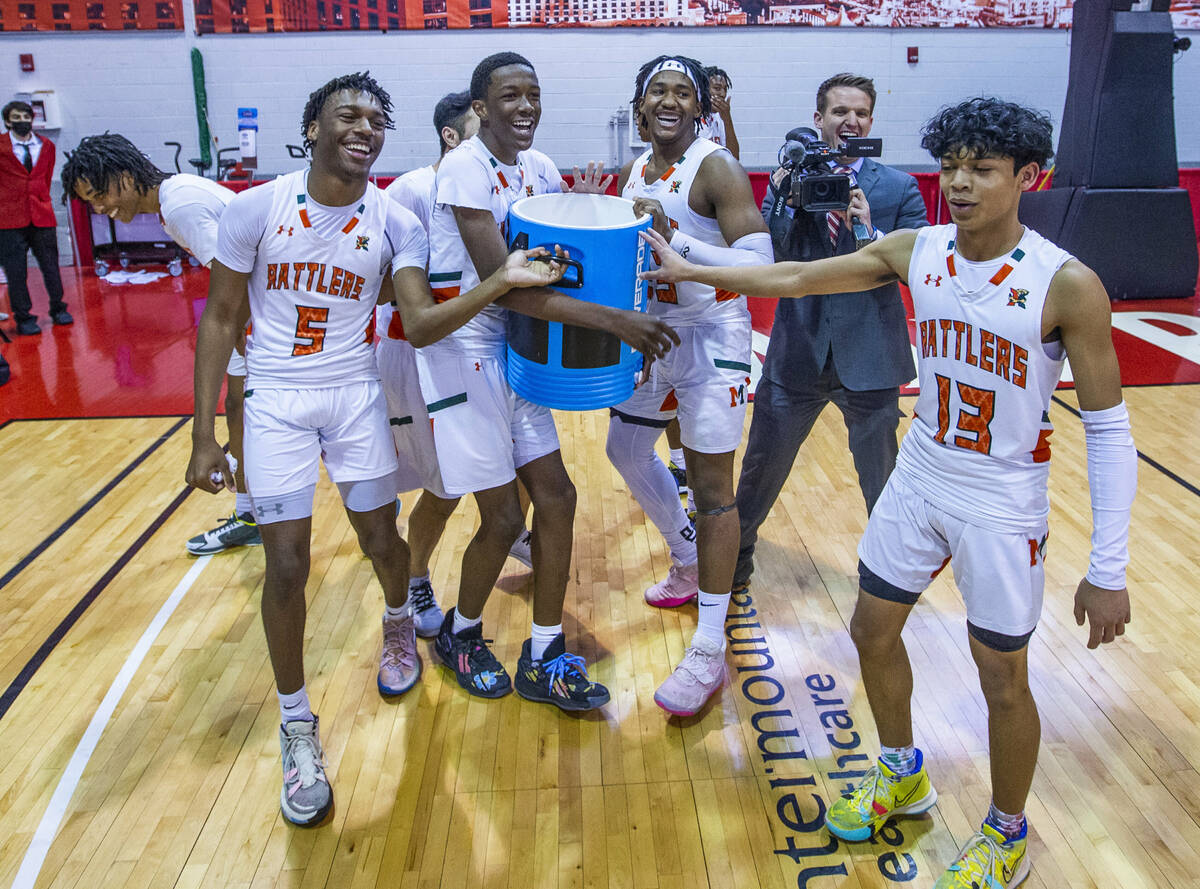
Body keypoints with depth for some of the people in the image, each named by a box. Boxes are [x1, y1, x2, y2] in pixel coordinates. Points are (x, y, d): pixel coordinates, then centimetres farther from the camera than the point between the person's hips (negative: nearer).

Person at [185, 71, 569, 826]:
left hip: (357, 394, 2)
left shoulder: (396, 222, -5)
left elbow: (421, 324, -14)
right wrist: (204, 433, -7)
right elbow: (220, 320, -4)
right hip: (275, 400, -1)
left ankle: (400, 626, 45)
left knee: (381, 540, 8)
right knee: (287, 564, -4)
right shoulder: (256, 208, -9)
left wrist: (500, 283, -30)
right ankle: (298, 728, 15)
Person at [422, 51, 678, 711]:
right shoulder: (465, 169, -17)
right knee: (503, 517, -2)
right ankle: (460, 635, 28)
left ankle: (544, 659, 20)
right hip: (462, 353, -8)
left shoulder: (538, 168, 8)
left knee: (556, 496, 5)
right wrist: (613, 321, -31)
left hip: (514, 351, 8)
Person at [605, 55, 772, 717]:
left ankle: (709, 652, 1)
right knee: (627, 451, 20)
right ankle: (688, 564, 43)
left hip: (710, 340, -8)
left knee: (711, 487, -6)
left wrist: (675, 239, -32)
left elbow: (760, 264, -24)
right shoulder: (633, 172, 9)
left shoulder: (716, 169, -14)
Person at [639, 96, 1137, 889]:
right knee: (873, 629, 16)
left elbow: (1109, 429, -15)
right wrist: (691, 271, 5)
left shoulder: (1067, 284, -19)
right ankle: (903, 776, 44)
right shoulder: (914, 251, -5)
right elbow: (795, 277, 4)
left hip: (1004, 505, -5)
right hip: (919, 479, 5)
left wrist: (1108, 571, -15)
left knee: (1003, 681, 7)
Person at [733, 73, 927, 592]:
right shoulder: (788, 182, 3)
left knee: (882, 478, 13)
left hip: (869, 355, 0)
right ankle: (732, 562, 36)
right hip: (796, 353, 1)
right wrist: (786, 197, -19)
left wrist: (870, 230, -22)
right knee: (761, 468, 13)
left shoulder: (899, 188, 1)